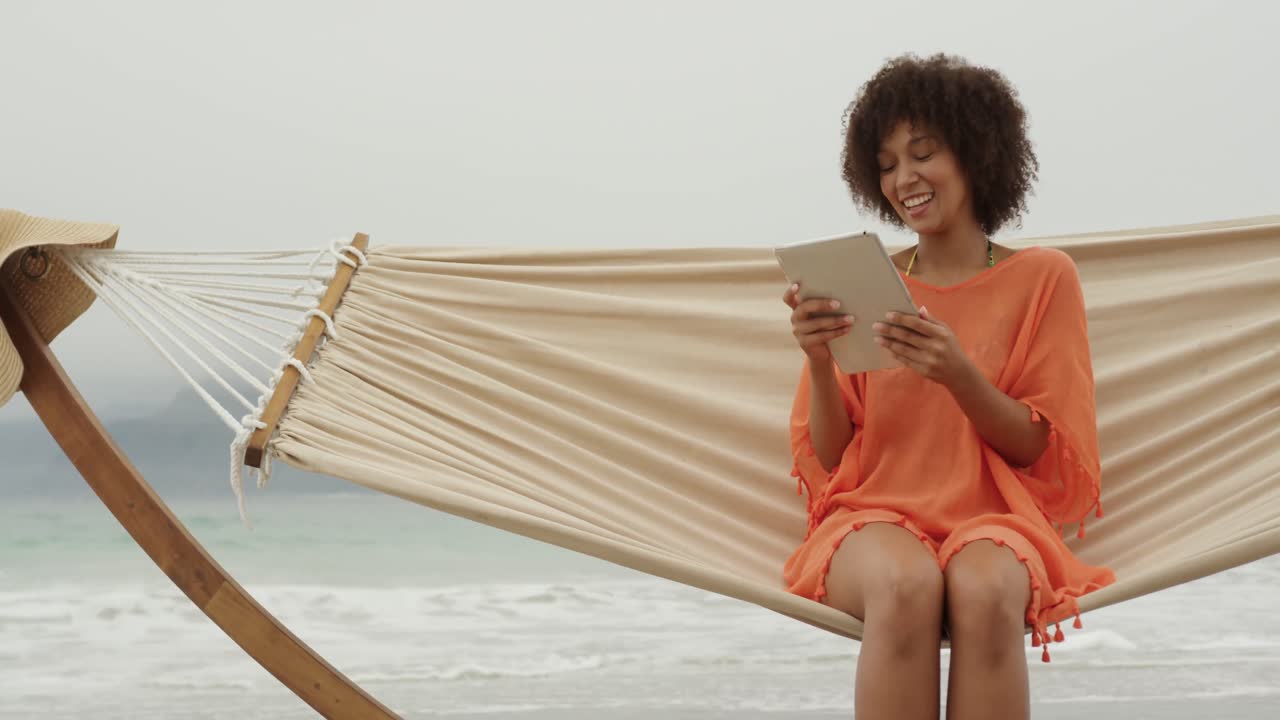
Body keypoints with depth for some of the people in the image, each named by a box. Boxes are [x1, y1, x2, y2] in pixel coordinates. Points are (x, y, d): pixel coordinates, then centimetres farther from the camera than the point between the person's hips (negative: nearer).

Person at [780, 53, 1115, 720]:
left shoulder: (1043, 278, 6)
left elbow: (1049, 455, 2)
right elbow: (828, 459, 8)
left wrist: (959, 375, -16)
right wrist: (819, 362, -12)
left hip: (992, 520, -1)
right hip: (876, 515, 1)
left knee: (983, 590, -37)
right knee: (907, 585, -35)